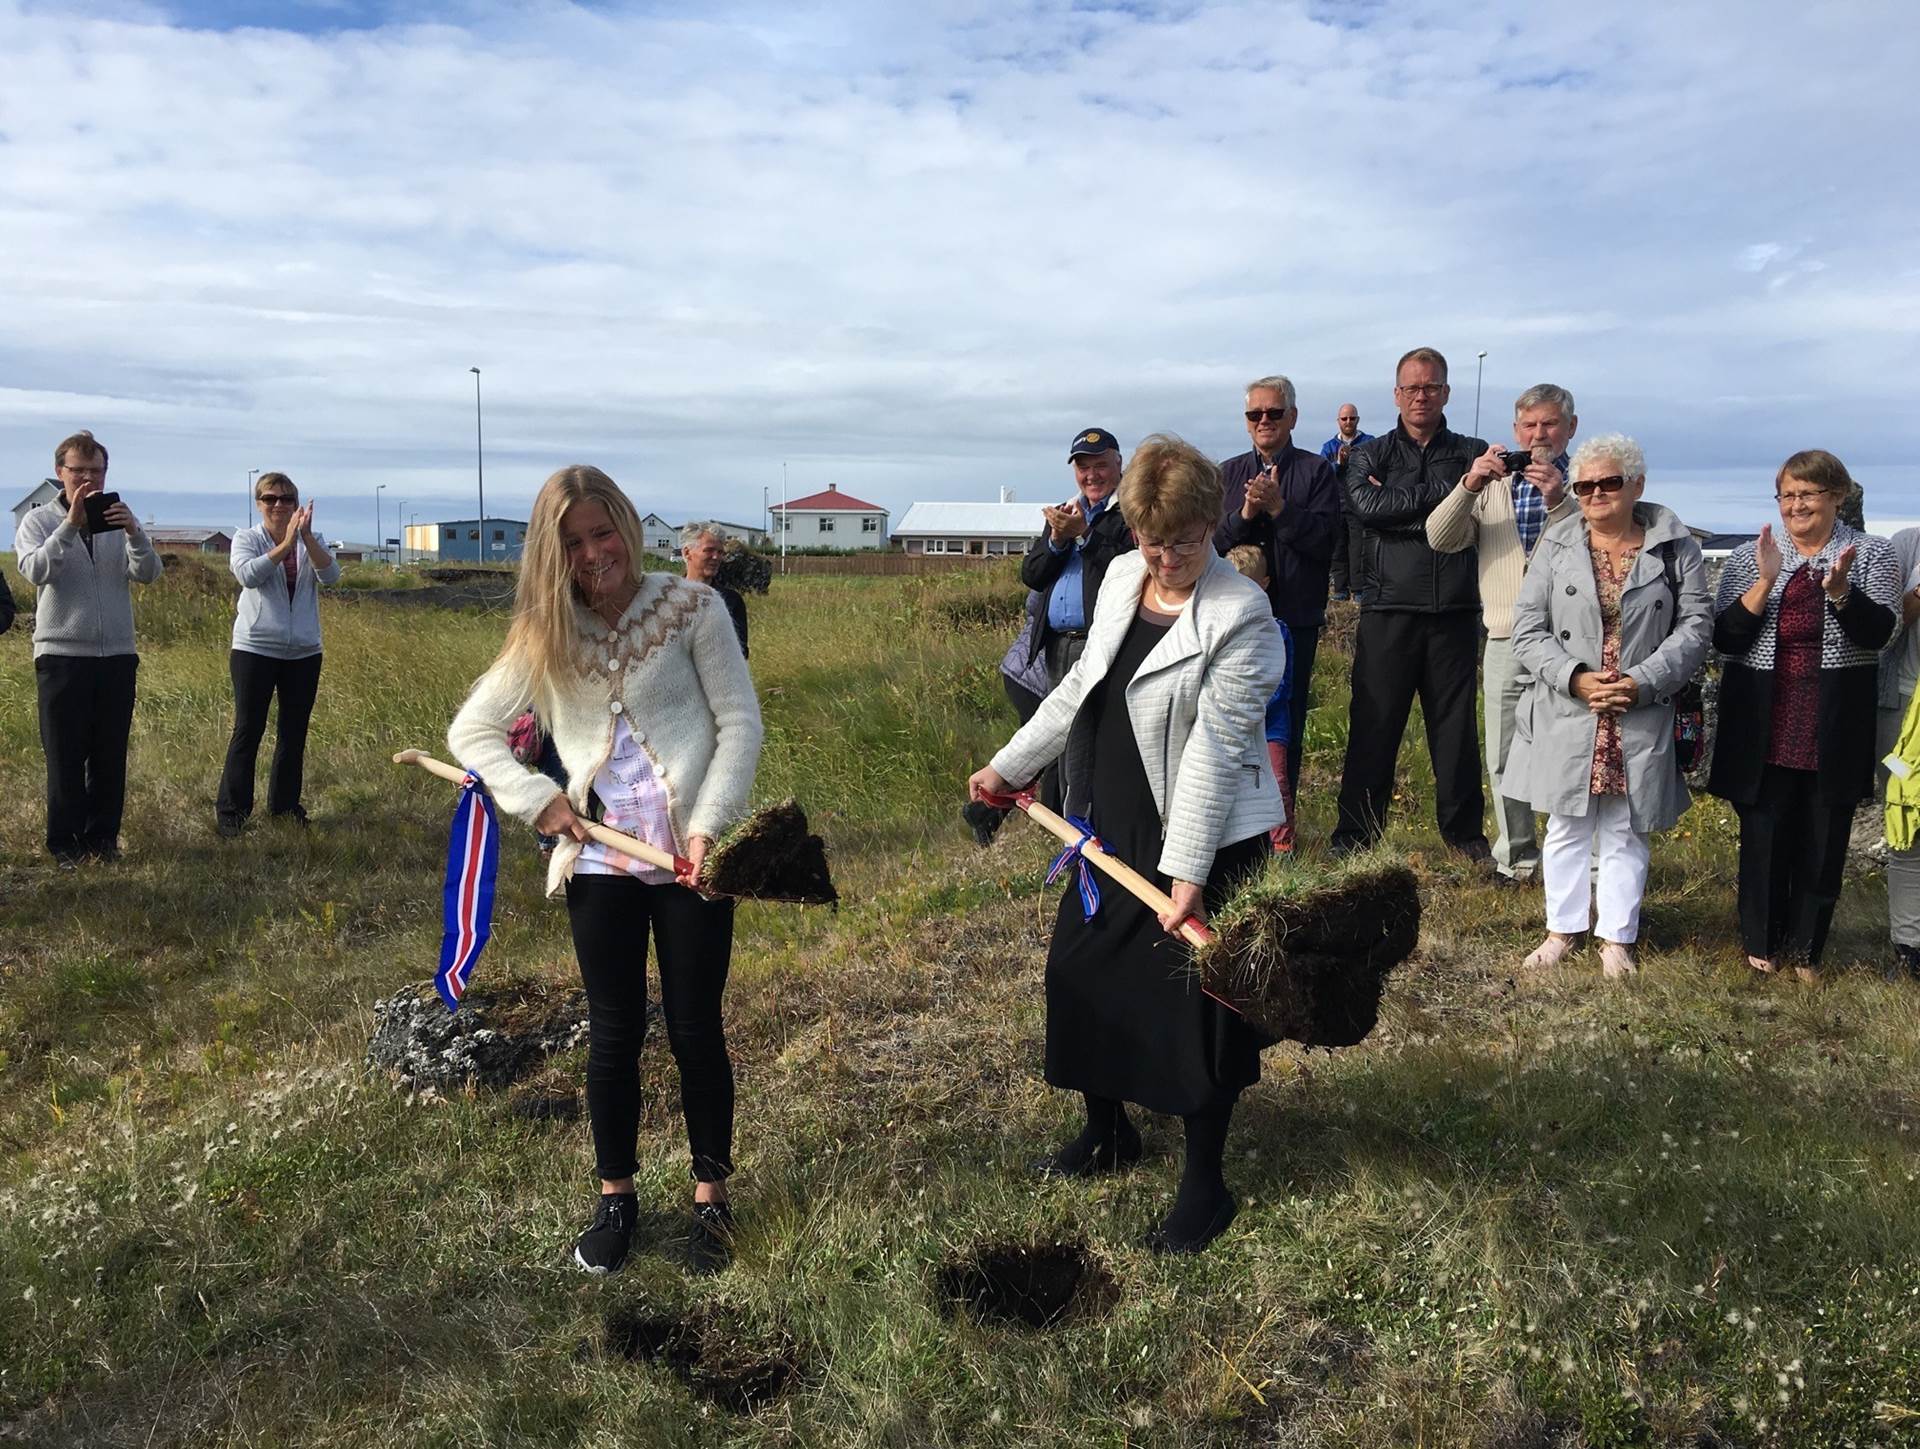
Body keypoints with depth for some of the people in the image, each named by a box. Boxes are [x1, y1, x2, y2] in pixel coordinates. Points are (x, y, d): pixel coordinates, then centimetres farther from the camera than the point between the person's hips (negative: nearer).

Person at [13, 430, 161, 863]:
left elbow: (148, 573, -5)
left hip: (117, 654, 2)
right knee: (65, 757, 2)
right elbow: (36, 571, -16)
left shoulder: (119, 520, 9)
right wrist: (71, 525, -24)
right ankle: (65, 844, 10)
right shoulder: (39, 521, 3)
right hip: (61, 654, -2)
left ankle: (103, 839, 15)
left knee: (111, 756, 6)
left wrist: (134, 532, -23)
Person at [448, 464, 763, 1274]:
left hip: (690, 854, -2)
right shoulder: (543, 636, 6)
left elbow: (740, 721, -4)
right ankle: (616, 1197, 29)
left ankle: (711, 1197, 24)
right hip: (600, 859, 2)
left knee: (695, 1028, 7)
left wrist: (710, 825, -14)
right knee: (615, 1032, 11)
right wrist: (537, 799, -7)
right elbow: (470, 732, 9)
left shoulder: (690, 607, -2)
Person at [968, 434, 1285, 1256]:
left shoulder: (1240, 618, -19)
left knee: (1198, 1004, 3)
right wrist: (1009, 764, 13)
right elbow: (1079, 689, 13)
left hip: (1207, 843, -7)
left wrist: (1188, 873, -25)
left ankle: (1205, 1186, 23)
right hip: (1114, 828, 8)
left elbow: (1214, 750, -23)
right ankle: (1108, 1135, 41)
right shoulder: (1120, 578, 3)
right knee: (1081, 973, 18)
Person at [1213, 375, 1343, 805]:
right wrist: (1244, 514, -12)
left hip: (1295, 616, -2)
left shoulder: (1317, 471, 3)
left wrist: (1278, 506, -15)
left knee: (1286, 725, 1)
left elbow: (1325, 541, -7)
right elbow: (1209, 540, 4)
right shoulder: (1227, 473, 13)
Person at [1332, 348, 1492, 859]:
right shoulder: (1370, 454, 11)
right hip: (1389, 610, -1)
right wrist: (1443, 492, -10)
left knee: (1456, 725, 6)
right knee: (1373, 723, 1)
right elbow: (1366, 505, -10)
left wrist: (1397, 504, -7)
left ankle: (1465, 833, 18)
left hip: (1454, 612, 1)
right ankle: (1356, 833, 10)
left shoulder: (1473, 454, 12)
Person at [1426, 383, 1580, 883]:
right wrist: (1470, 485, -11)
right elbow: (1440, 538, 3)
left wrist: (1558, 501, -19)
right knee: (1504, 761, 8)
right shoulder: (1492, 484, 15)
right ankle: (1516, 858, 21)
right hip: (1505, 642, 3)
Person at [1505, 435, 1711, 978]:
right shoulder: (1556, 543, 3)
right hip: (1567, 715, 1)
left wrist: (1643, 681, -13)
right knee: (1567, 827, 9)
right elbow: (1528, 629, 0)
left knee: (1626, 831, 8)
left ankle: (1616, 939, 20)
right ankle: (1563, 929, 23)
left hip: (1643, 718, -1)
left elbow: (1695, 626, 0)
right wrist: (1576, 678, -14)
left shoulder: (1674, 544, 2)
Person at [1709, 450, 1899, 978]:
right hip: (1764, 726, 0)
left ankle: (1805, 947, 24)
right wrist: (1765, 582, -18)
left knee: (1823, 840, 8)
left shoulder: (1871, 553, 3)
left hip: (1835, 730, 0)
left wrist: (1839, 588, -25)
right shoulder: (1749, 557, 3)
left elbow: (1878, 632, -9)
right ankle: (1761, 941, 24)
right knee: (1764, 836, 7)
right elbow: (1725, 638, -5)